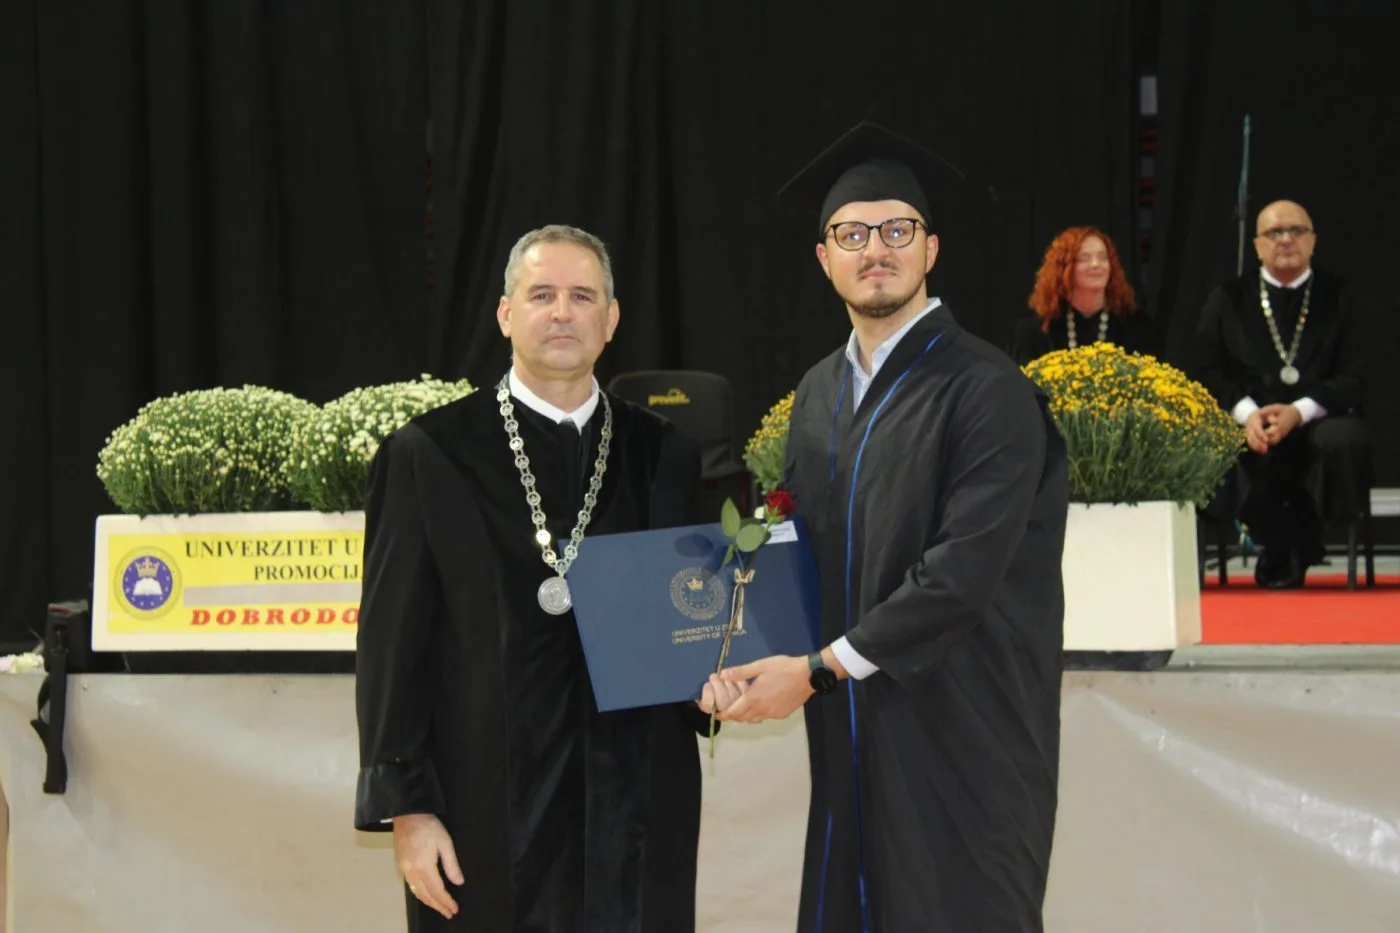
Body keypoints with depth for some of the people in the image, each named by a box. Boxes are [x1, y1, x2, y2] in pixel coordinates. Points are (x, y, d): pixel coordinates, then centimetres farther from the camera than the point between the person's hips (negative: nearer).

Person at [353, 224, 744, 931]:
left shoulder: (665, 456, 6)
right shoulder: (429, 455, -2)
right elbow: (393, 646, -3)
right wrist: (406, 808, -7)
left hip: (637, 807, 3)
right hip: (487, 810, -2)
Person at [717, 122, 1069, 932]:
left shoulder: (988, 391, -12)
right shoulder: (820, 391, 11)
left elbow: (963, 572, -20)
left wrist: (818, 669, -15)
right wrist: (762, 656, -4)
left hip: (963, 732, -7)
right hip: (852, 732, 7)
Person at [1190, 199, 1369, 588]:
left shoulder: (1338, 297, 10)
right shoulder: (1228, 298, 13)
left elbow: (1353, 378, 0)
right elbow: (1204, 370, 4)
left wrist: (1299, 412, -18)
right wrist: (1246, 412, -16)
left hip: (1318, 422, -1)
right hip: (1249, 425, 1)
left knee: (1344, 440, -35)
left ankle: (1292, 550, -13)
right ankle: (1281, 545, -11)